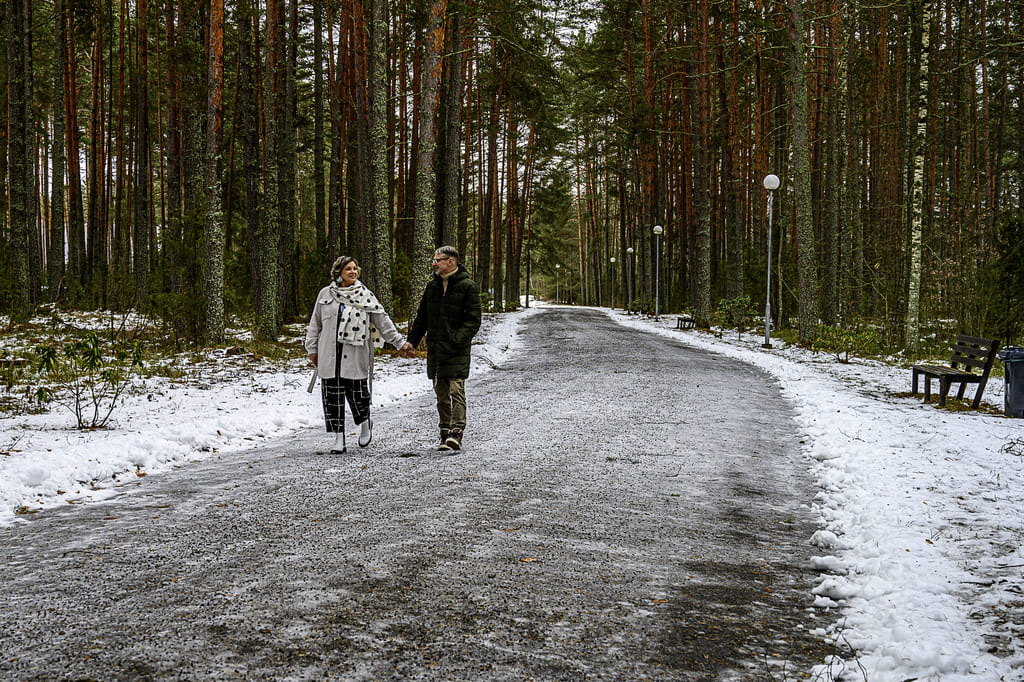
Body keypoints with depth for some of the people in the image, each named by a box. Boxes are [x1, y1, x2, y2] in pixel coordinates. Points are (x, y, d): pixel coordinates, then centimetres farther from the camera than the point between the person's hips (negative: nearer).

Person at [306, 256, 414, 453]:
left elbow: (383, 321, 6)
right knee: (333, 397, 0)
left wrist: (400, 342, 2)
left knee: (357, 392, -1)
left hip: (355, 355, -1)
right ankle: (339, 439, 8)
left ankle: (364, 424, 28)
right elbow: (315, 324, 14)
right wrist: (312, 349, 12)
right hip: (329, 355, 2)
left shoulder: (365, 296, 5)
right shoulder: (326, 294, 9)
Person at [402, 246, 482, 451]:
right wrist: (412, 341, 13)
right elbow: (422, 317, 21)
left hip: (457, 350, -6)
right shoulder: (433, 286, 14)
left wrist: (457, 338, -22)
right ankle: (445, 433, 14)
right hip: (435, 349, 6)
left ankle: (456, 433, -13)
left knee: (456, 390, -12)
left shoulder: (468, 287, -5)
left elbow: (473, 320, -9)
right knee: (441, 393, 8)